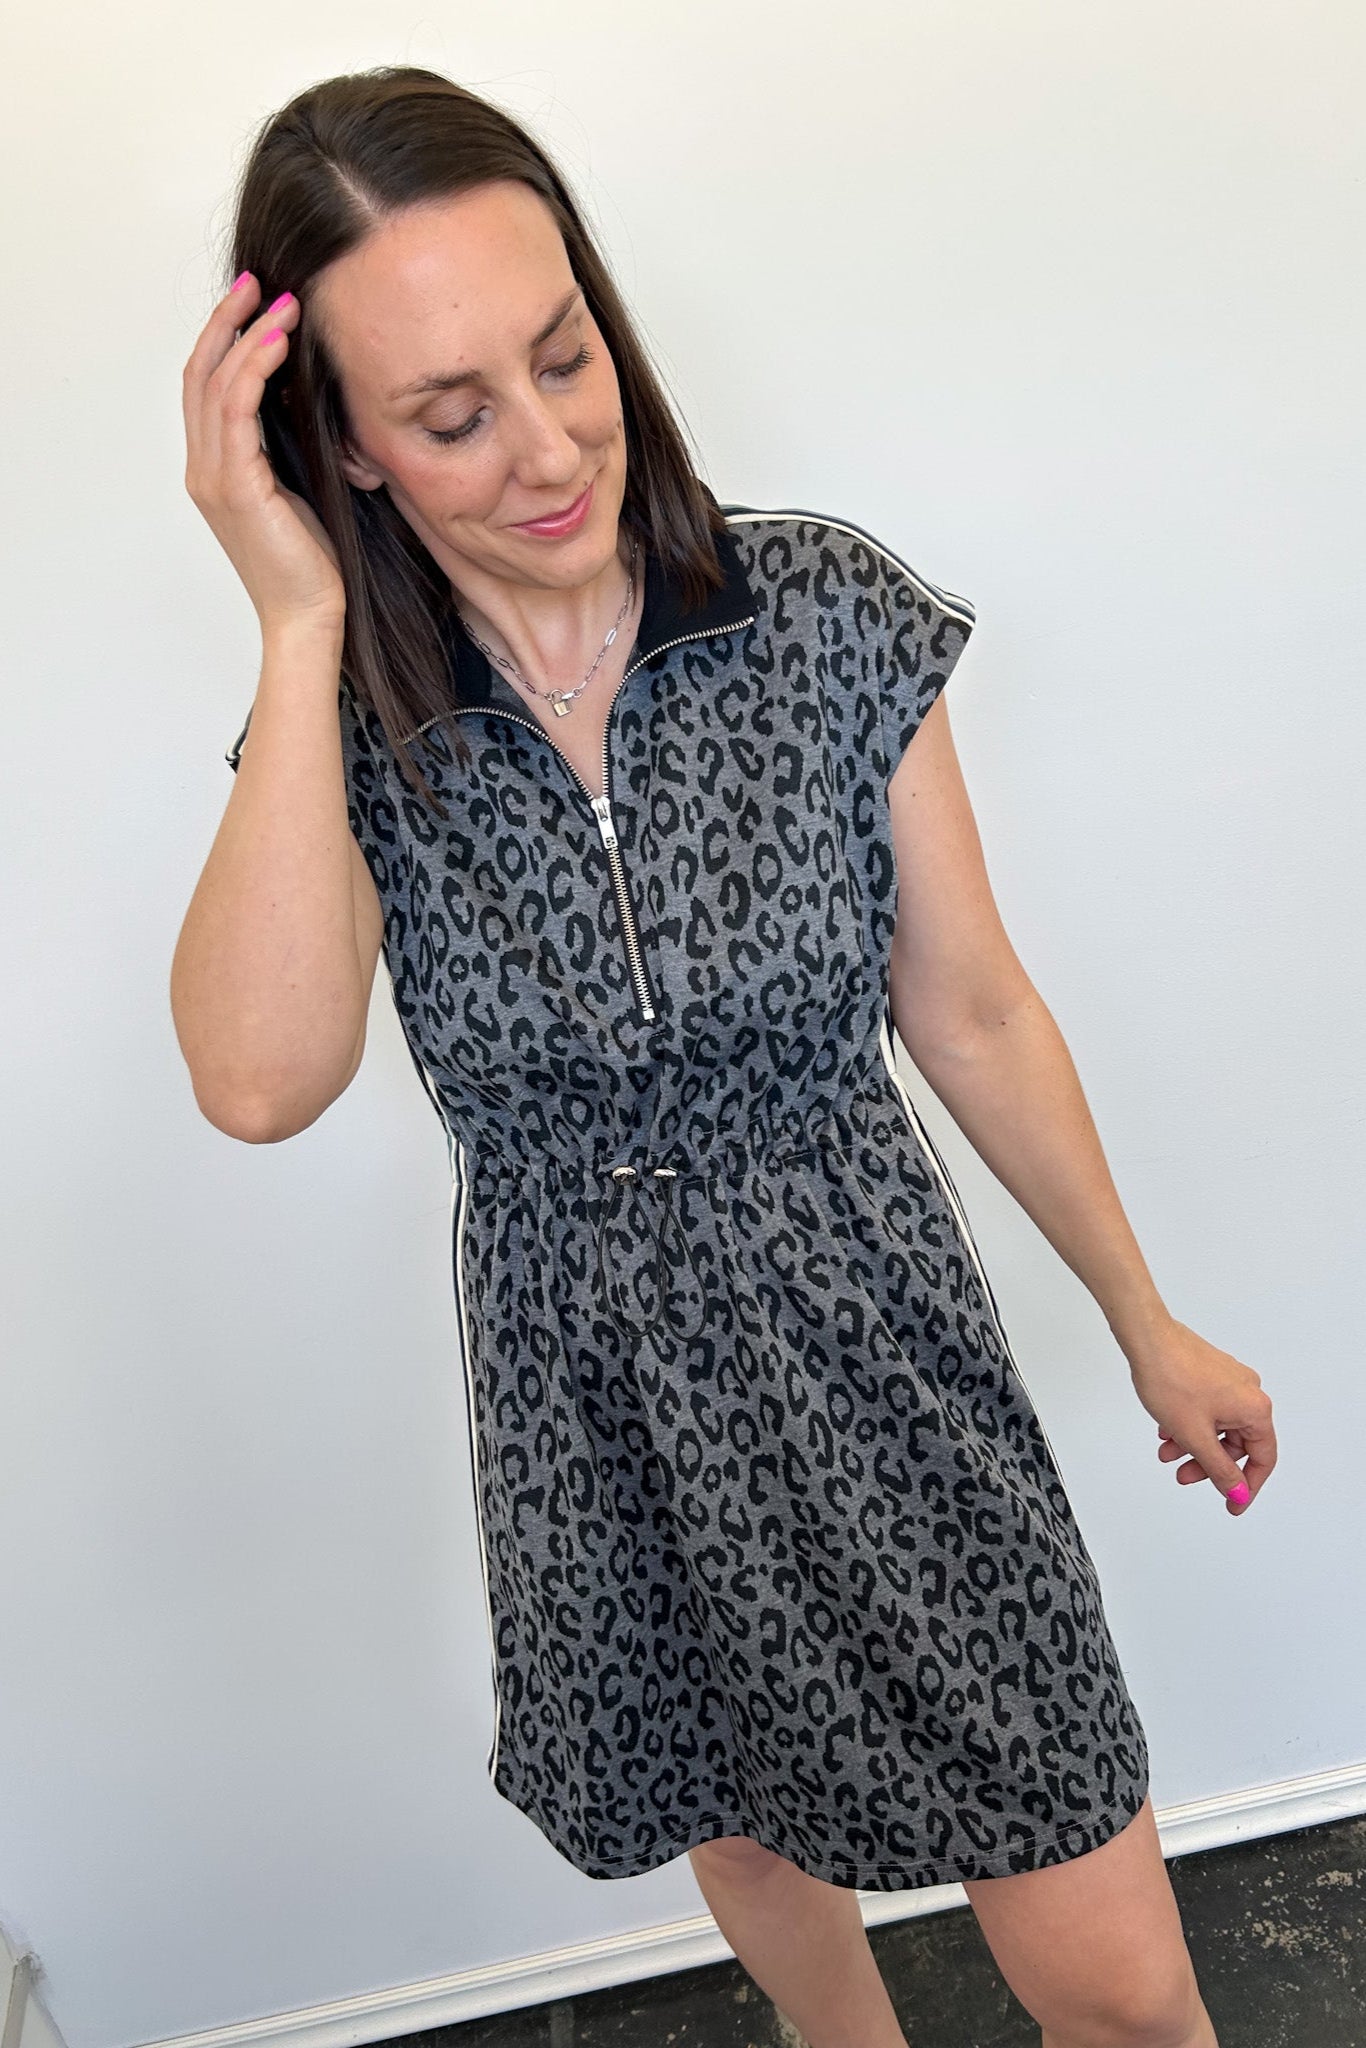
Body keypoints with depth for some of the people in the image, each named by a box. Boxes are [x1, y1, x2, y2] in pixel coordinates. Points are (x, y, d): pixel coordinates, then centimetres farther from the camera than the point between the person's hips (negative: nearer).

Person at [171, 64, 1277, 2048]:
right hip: (605, 1432, 2)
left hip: (879, 1373, -1)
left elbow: (973, 1011, -3)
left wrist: (1151, 1326, 4)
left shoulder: (828, 610, -12)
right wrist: (302, 629, -25)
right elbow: (258, 1081, -27)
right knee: (763, 1874, 27)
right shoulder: (348, 719, -8)